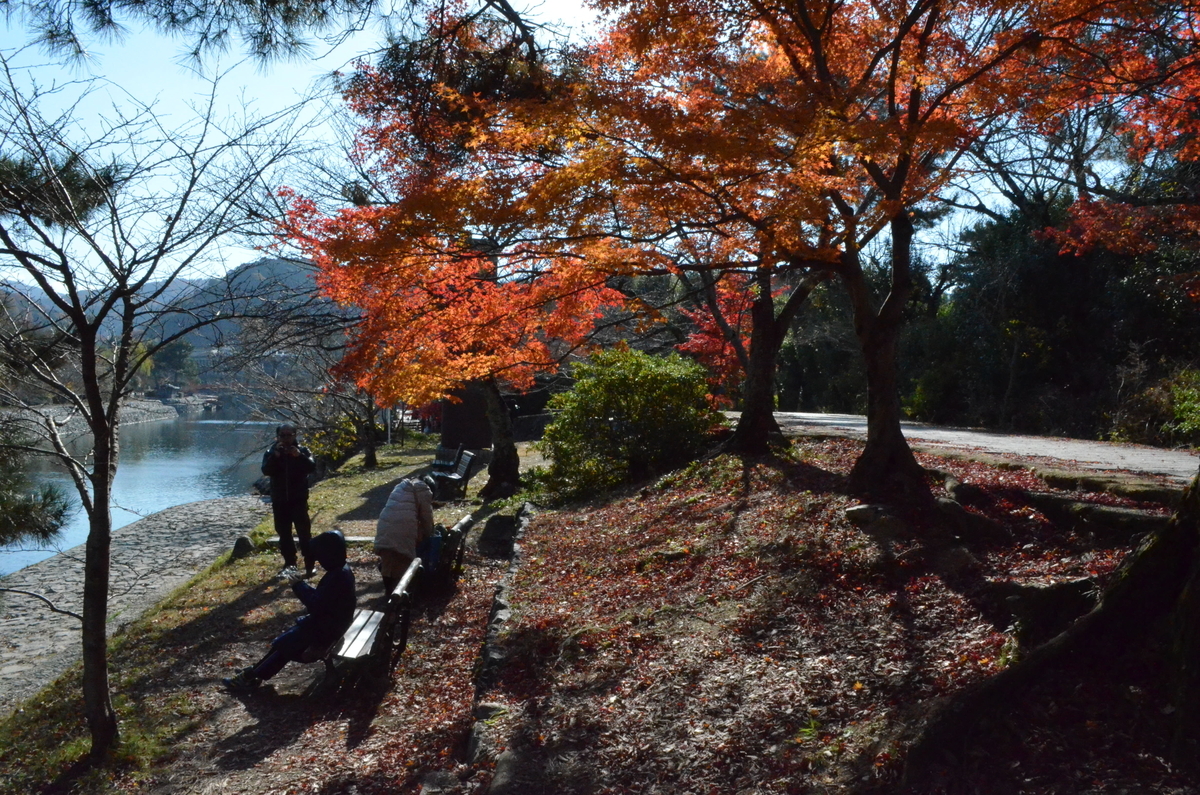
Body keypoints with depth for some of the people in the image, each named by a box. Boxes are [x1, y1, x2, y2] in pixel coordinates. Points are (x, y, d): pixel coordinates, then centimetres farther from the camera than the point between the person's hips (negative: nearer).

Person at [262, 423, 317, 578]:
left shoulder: (302, 451, 0)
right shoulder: (271, 452, 3)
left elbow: (312, 468, -15)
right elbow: (266, 471, -13)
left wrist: (299, 456, -27)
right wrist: (275, 456, -25)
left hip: (299, 499, -2)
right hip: (279, 501, 2)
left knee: (304, 532, -7)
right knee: (283, 533, 9)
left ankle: (310, 565, -3)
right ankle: (289, 564, 20)